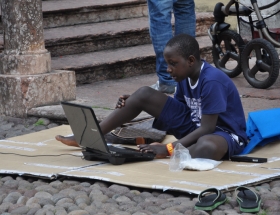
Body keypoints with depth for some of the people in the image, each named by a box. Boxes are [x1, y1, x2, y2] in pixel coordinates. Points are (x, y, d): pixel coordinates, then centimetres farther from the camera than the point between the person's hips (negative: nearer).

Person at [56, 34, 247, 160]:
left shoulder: (212, 81, -27)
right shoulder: (186, 76, -1)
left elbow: (207, 128, -29)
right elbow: (175, 106, 12)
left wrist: (168, 149, -33)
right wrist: (133, 104, -1)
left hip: (224, 132, -8)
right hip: (194, 126, 8)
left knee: (207, 147, -48)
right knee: (144, 94, -1)